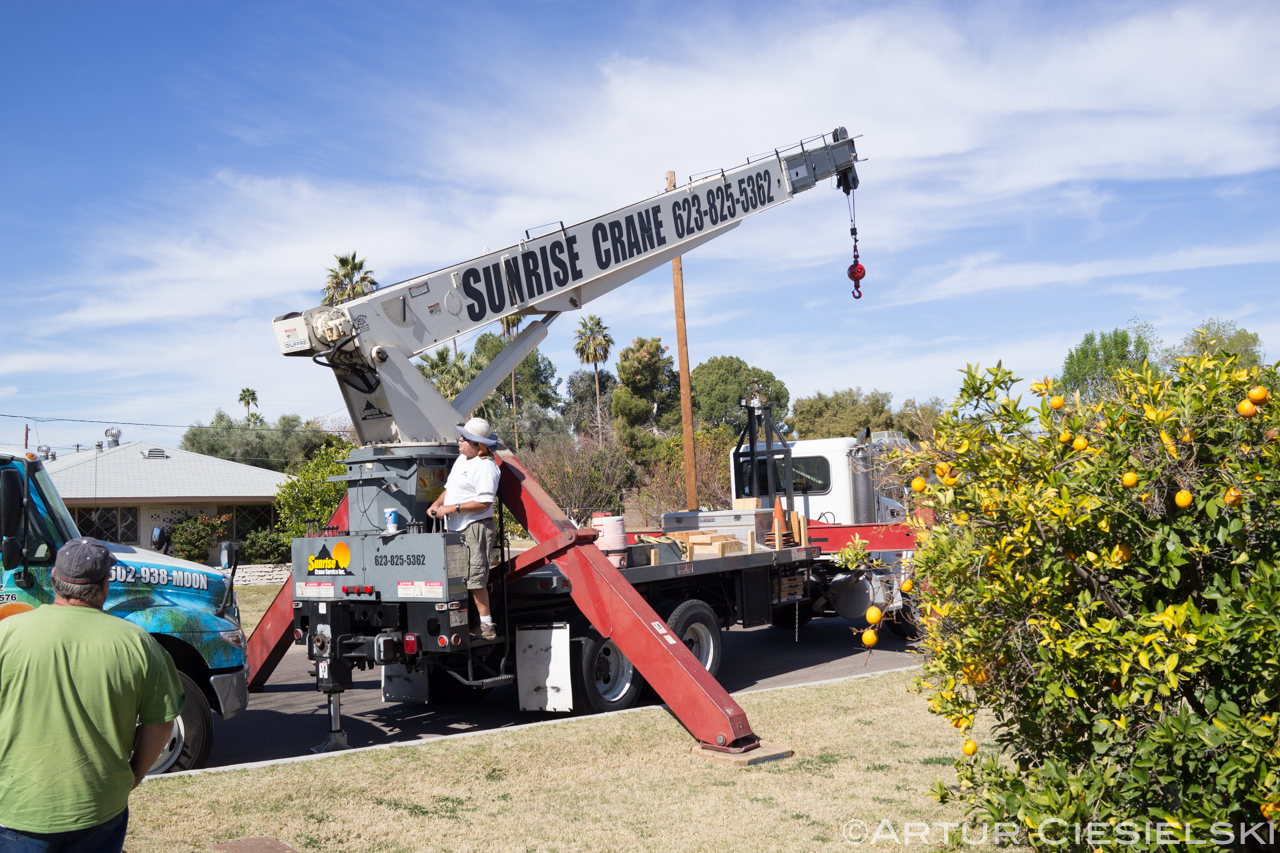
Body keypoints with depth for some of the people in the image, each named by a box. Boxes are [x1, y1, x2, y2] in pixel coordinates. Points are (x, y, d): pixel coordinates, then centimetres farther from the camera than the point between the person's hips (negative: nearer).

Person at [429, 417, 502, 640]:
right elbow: (450, 488, 27)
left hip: (476, 527, -10)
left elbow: (484, 503, -20)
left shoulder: (485, 466, -13)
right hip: (458, 529, 10)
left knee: (475, 579, -11)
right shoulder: (461, 460, 18)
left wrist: (452, 508, -18)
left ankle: (486, 626, -6)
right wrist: (437, 504, 7)